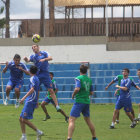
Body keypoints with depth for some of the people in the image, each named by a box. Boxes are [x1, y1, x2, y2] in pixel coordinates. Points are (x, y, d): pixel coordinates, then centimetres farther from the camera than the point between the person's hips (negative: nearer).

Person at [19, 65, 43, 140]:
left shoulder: (33, 79, -10)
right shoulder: (36, 79, 19)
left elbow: (32, 89, -23)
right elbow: (37, 92, 27)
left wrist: (24, 97, -29)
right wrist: (36, 102, 35)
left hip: (30, 102, -10)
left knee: (24, 119, -12)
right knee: (21, 119, 9)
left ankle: (38, 132, -7)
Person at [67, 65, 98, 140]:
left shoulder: (79, 78, -10)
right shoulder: (89, 79, 9)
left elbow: (77, 89, -24)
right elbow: (91, 92, 14)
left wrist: (73, 95, -7)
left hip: (79, 102, -7)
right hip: (87, 101, 7)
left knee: (71, 120, -9)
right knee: (88, 120, 22)